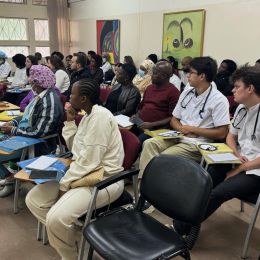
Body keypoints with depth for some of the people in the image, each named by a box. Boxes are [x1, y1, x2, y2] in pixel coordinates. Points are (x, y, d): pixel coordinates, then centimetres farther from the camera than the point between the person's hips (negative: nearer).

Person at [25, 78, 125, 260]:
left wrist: (64, 185, -14)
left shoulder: (100, 116, -20)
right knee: (33, 199, 4)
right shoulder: (88, 115, 11)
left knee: (56, 217, -27)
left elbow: (89, 161, -23)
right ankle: (74, 235, 12)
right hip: (82, 173, 10)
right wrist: (70, 122, 6)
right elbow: (76, 150, 15)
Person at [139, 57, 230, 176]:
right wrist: (182, 129, -8)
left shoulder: (219, 100, -9)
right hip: (178, 137, 6)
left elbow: (221, 133, -14)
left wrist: (191, 129, -11)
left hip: (197, 144, -6)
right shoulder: (186, 92, 11)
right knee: (149, 143, -18)